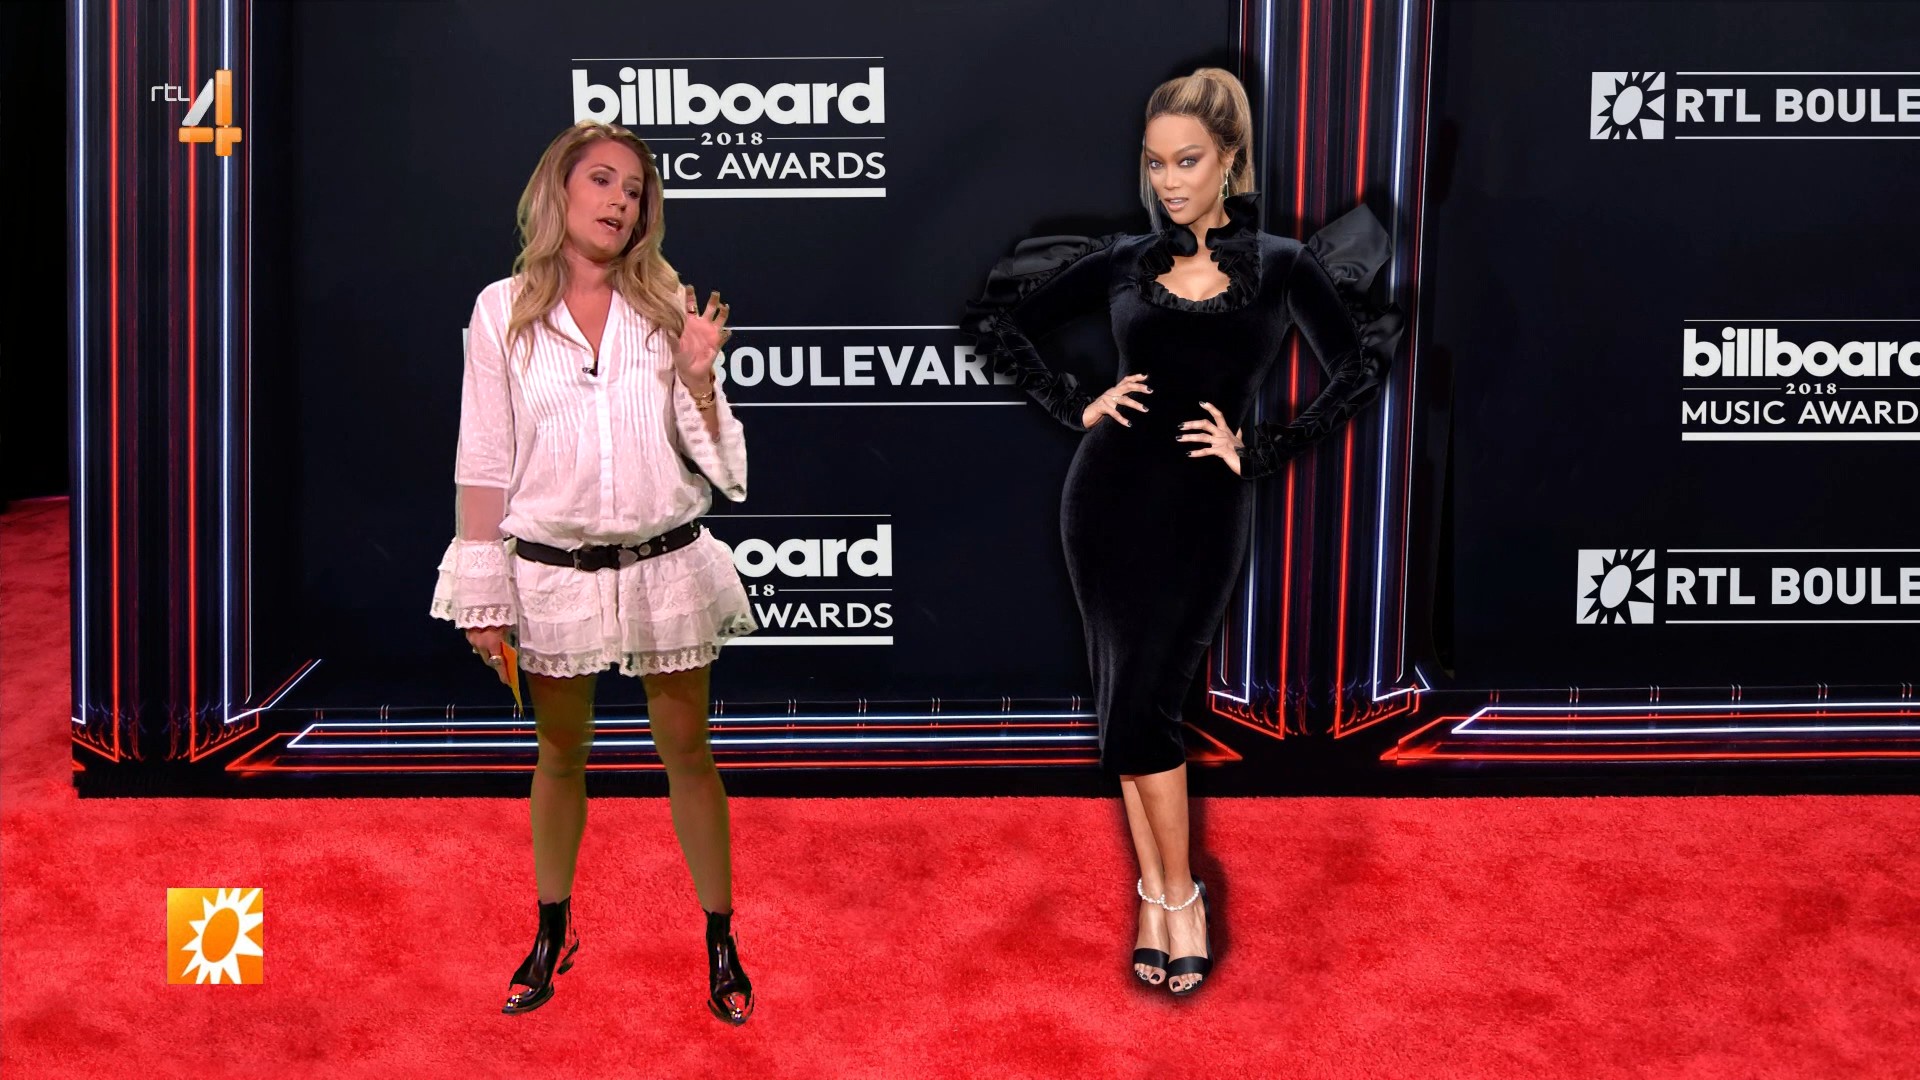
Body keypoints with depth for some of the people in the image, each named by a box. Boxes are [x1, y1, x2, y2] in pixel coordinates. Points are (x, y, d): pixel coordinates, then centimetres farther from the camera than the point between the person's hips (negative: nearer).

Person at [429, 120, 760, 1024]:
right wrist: (484, 599, -2)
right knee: (560, 755, 13)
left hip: (662, 565, 1)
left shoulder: (666, 304, 2)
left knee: (686, 753, 6)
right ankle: (553, 933, 31)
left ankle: (720, 943, 18)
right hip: (552, 569, -1)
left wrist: (698, 377, -15)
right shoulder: (505, 311, -2)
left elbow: (708, 452, 4)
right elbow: (483, 463, -1)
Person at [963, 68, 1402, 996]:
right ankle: (1154, 894, 14)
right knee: (1127, 703, 4)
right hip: (1110, 491, 3)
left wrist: (1260, 450, -5)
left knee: (1141, 709, -8)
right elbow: (991, 321, 12)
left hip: (1203, 504, -2)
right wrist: (1075, 405, 2)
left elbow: (1360, 371, 1)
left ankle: (1177, 895, 8)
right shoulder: (1123, 262, 6)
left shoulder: (1280, 267, 2)